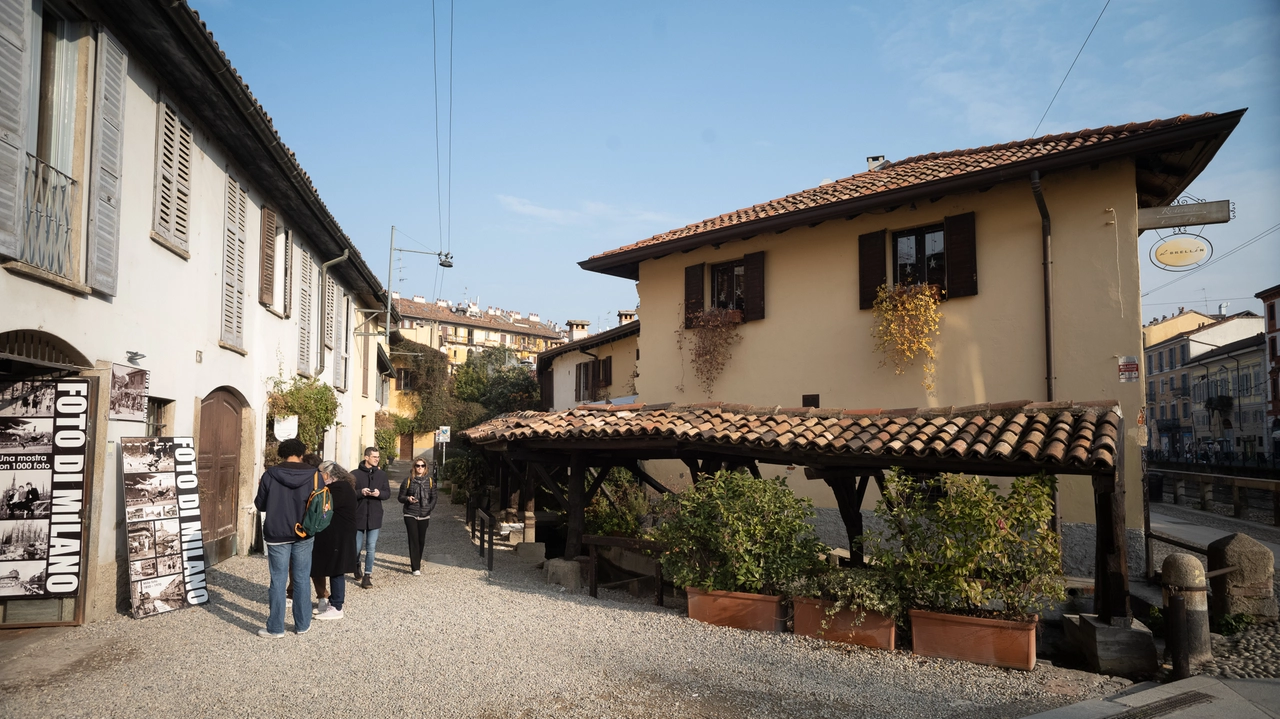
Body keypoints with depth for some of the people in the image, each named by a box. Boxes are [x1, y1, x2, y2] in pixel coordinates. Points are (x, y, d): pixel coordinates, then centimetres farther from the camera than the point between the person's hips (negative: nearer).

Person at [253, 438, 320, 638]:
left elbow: (260, 505, 1)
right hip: (304, 534, 1)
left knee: (278, 580, 6)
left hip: (277, 534, -1)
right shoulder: (314, 475, -7)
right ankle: (302, 624, 19)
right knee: (302, 580, 11)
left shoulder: (270, 475, -8)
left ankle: (276, 628, 10)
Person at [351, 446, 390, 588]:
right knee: (357, 547, 7)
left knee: (371, 548, 2)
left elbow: (388, 493, 8)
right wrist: (360, 492, -21)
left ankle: (368, 575, 9)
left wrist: (379, 493, -12)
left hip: (375, 517, 2)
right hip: (358, 516, -2)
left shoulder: (382, 475, 6)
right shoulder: (355, 474, -4)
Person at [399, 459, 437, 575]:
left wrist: (429, 509, -4)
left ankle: (416, 562, 27)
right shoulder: (408, 480, 0)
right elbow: (401, 497, 4)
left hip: (424, 515, 2)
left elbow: (433, 497, 10)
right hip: (410, 515, -2)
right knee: (413, 540, -7)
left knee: (421, 540, 9)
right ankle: (415, 568, -6)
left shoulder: (430, 480, 5)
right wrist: (408, 499, -17)